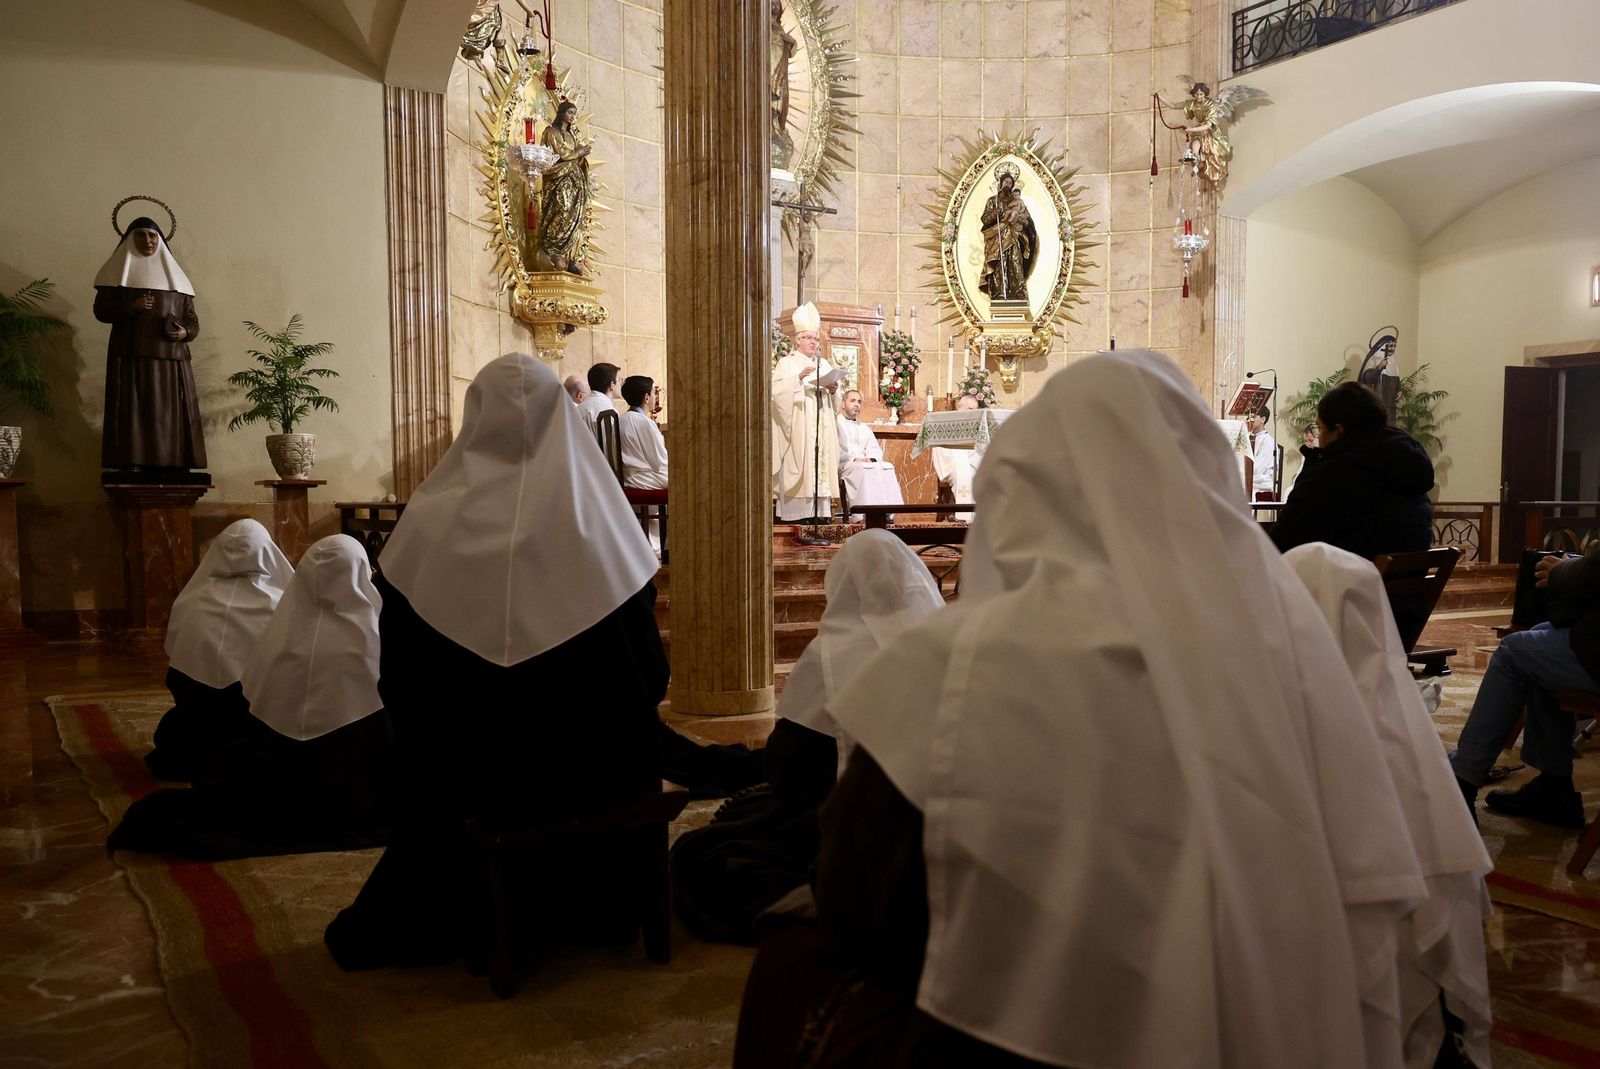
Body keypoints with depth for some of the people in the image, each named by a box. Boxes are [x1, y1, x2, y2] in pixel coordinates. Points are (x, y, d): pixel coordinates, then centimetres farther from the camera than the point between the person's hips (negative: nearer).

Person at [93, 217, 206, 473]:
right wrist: (131, 307, -13)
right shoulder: (119, 270, 11)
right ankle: (132, 465, -12)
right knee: (133, 412, -9)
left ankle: (172, 467, -6)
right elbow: (100, 309, 4)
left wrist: (186, 332, -8)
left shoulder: (174, 274, 18)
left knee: (170, 413, -4)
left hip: (170, 358, 2)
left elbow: (192, 319, 14)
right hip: (131, 356, -2)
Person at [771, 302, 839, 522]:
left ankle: (819, 510, -1)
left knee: (821, 463, -1)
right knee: (799, 463, -11)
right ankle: (796, 511, -10)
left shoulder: (824, 364, 20)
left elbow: (831, 391, 19)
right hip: (797, 425, -5)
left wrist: (833, 390, -3)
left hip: (821, 424, 5)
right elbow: (777, 389, -11)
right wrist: (799, 378, -21)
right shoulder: (787, 363, 3)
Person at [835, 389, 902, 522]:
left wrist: (871, 459, -7)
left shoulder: (864, 428, 30)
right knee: (863, 470, -37)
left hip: (865, 463, 6)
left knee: (888, 467, -23)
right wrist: (854, 459, -18)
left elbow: (875, 449, 17)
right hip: (843, 465, -6)